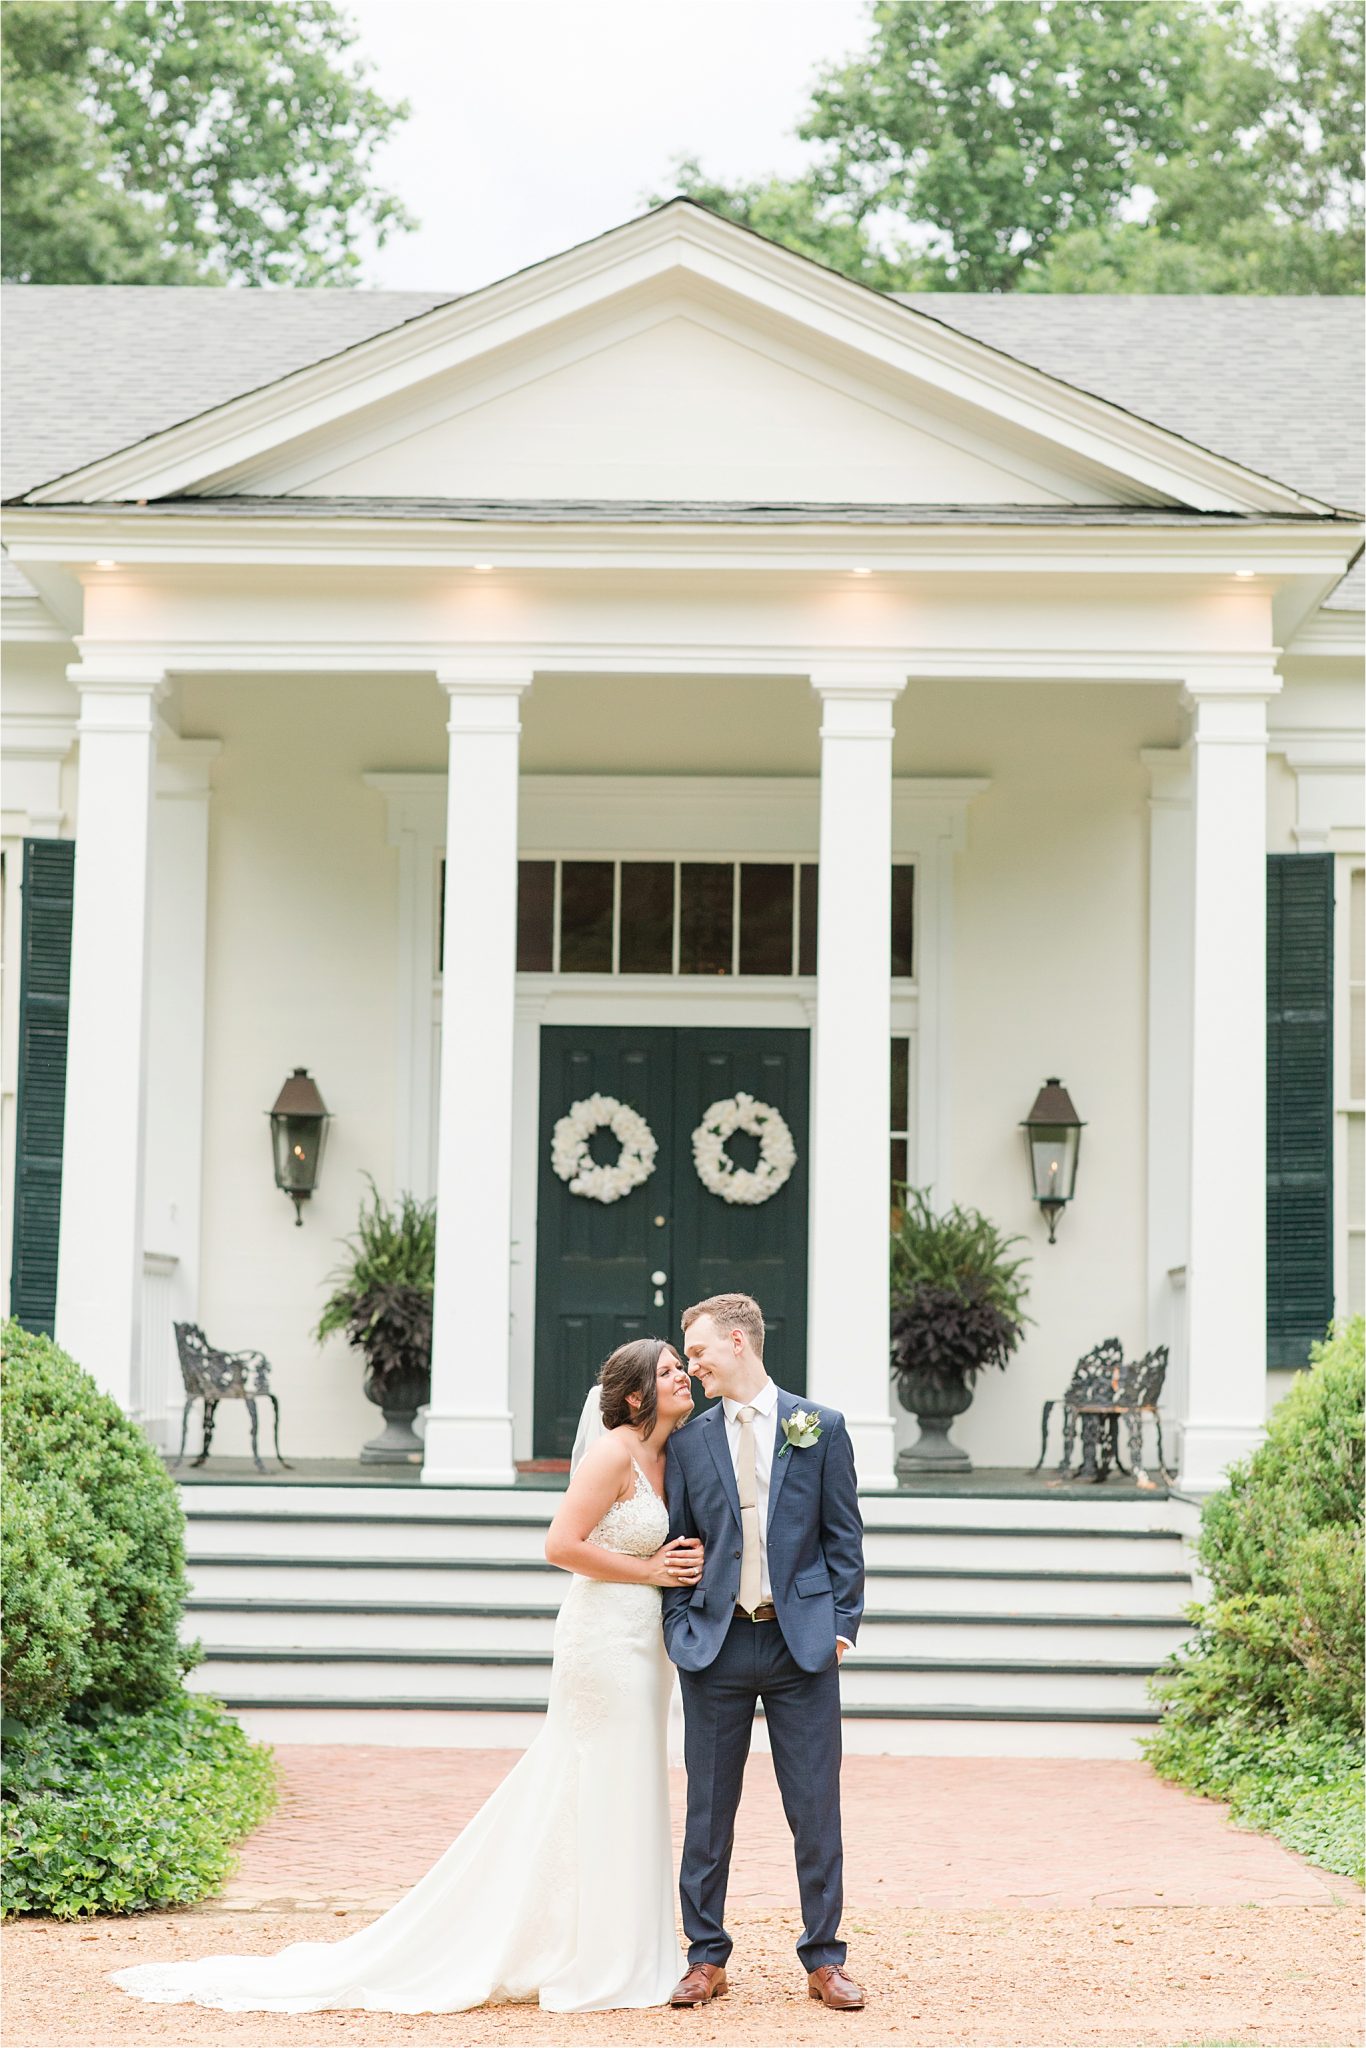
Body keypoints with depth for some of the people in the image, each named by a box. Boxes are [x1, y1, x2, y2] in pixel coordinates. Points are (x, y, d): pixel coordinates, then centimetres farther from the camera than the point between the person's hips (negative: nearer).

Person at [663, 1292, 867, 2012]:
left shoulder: (820, 1428, 4)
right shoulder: (689, 1441, 7)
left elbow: (843, 1535, 5)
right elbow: (677, 1543, 8)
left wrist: (842, 1623, -3)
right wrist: (679, 1630, -2)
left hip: (802, 1643, -1)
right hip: (715, 1646, 2)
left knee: (816, 1807, 2)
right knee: (708, 1809, 5)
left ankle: (824, 1959, 11)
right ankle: (706, 1957, 15)